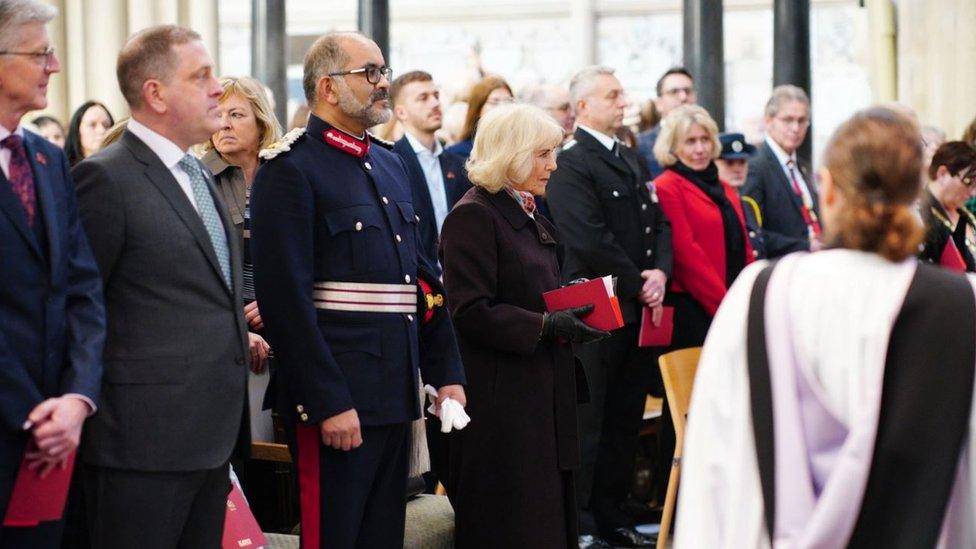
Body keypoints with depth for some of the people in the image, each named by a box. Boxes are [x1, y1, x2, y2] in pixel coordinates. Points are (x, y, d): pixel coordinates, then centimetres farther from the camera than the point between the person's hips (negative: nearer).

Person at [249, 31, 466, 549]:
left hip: (395, 394, 8)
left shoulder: (389, 165, 15)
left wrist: (446, 372, 13)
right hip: (339, 399, -8)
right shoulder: (291, 170, -11)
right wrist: (329, 403, -21)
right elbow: (286, 299, -18)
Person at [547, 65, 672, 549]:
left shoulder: (631, 160, 17)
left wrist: (659, 273, -3)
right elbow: (590, 240, -19)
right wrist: (637, 284, -12)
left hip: (639, 309, 8)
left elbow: (659, 223, 15)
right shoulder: (570, 163, -12)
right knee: (586, 421, -2)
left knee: (626, 418, 13)